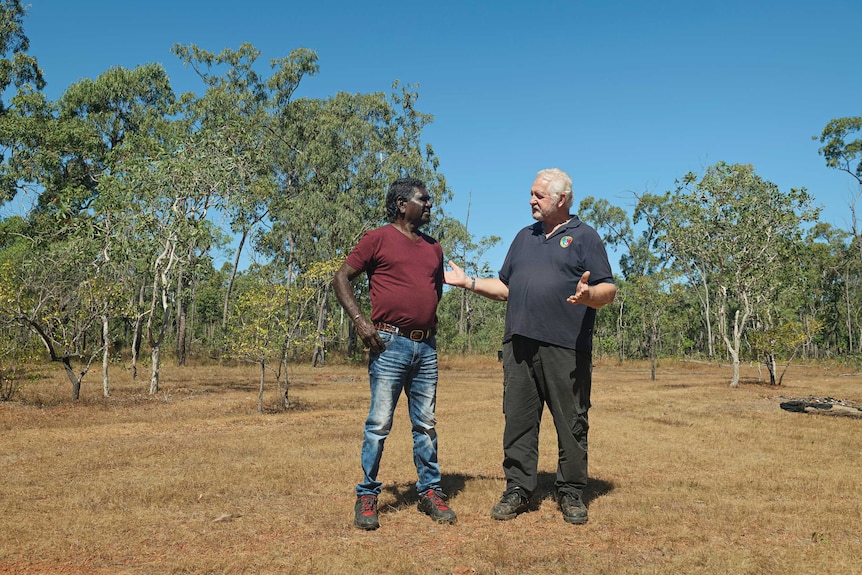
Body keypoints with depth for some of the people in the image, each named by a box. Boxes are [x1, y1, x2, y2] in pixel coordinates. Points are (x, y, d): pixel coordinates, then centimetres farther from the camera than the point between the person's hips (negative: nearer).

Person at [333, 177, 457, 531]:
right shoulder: (378, 239, 0)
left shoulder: (434, 248, 18)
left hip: (426, 348, 6)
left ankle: (430, 492, 20)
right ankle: (367, 497, 8)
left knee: (426, 424, 10)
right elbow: (341, 278, -2)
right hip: (390, 345, -5)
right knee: (379, 424, -2)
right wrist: (359, 320, -12)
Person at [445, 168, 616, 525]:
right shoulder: (525, 237, 21)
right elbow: (506, 288, 24)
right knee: (518, 421, 6)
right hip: (519, 345, 5)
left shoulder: (585, 237, 6)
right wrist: (467, 282, 15)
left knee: (571, 424, 2)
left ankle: (571, 494, 15)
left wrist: (588, 294, -23)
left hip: (566, 348, -4)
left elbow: (608, 291, -2)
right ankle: (518, 489, 16)